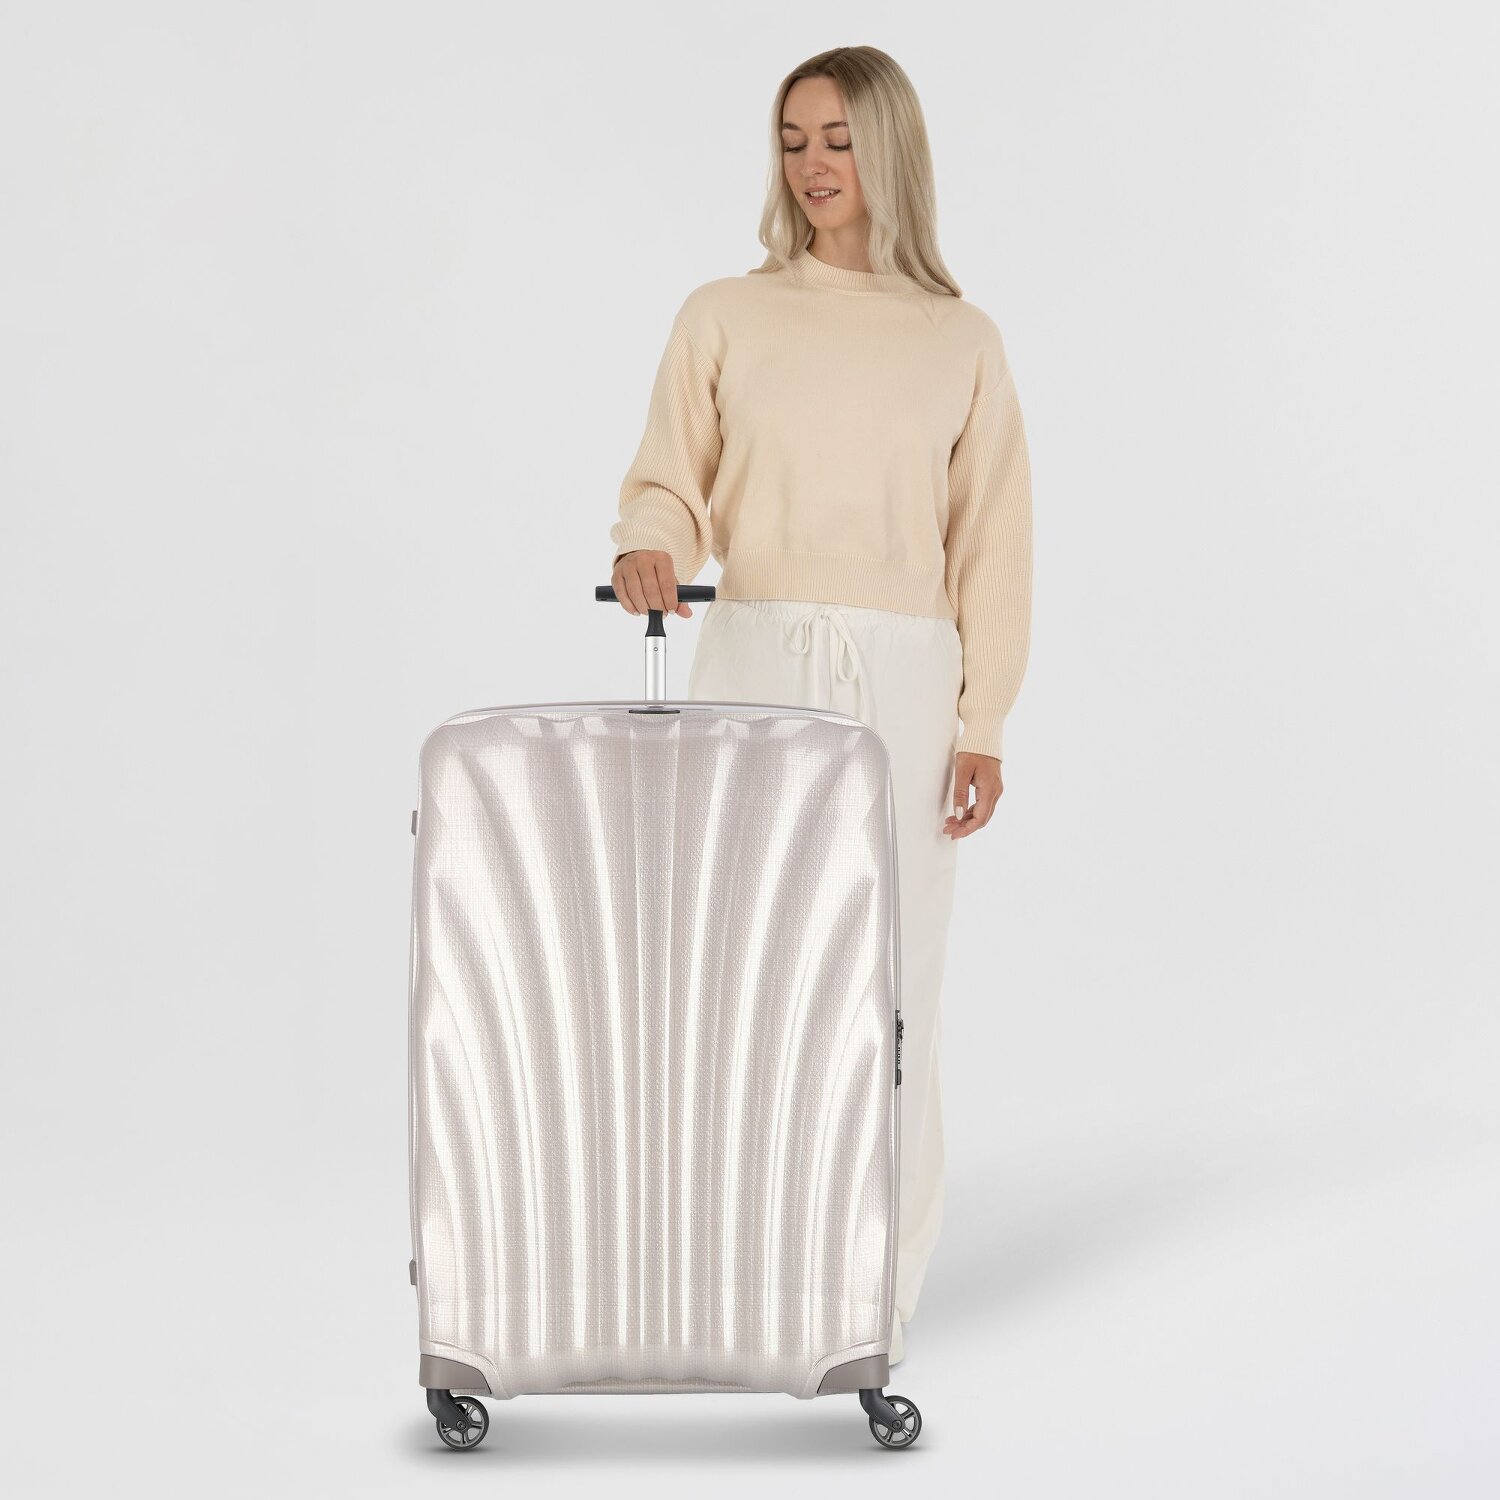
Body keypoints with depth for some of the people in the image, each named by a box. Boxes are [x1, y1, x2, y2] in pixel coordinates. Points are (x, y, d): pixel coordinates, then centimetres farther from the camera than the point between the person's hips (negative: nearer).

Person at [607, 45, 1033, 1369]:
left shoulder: (961, 341, 9)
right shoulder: (724, 318, 8)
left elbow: (992, 543, 7)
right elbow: (668, 482, 7)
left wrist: (983, 724, 1)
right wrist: (651, 545, -17)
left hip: (902, 676, 0)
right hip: (752, 664, 0)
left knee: (890, 972, -2)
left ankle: (879, 1281, 8)